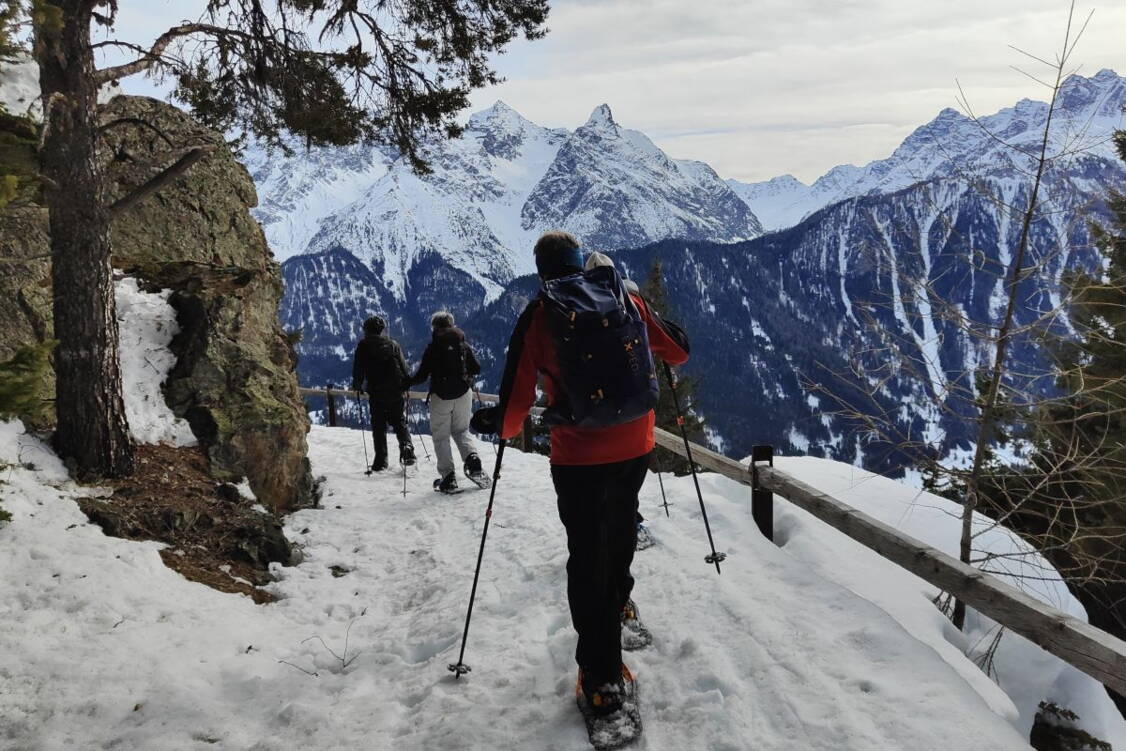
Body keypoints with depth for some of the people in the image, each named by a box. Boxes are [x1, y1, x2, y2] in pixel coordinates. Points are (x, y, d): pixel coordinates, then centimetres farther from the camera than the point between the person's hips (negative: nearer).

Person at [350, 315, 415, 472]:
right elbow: (404, 367, 4)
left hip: (376, 393, -1)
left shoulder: (363, 346, 0)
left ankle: (381, 460, 4)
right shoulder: (392, 344, 4)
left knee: (379, 427, 7)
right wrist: (406, 384, 17)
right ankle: (407, 449, -10)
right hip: (396, 392, 1)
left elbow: (358, 368, 1)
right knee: (400, 424, 10)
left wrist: (357, 386, 16)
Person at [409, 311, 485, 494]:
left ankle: (448, 477, 1)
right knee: (461, 431, 19)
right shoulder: (463, 344, 3)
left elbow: (422, 375, -9)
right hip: (463, 394, 4)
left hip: (441, 396, -4)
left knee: (441, 436, 6)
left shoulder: (433, 347, -8)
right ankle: (472, 461, -4)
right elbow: (476, 369, 5)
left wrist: (407, 383, 8)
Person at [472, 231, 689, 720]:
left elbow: (516, 401, -10)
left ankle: (603, 676, 9)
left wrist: (496, 424, 11)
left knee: (587, 556, 6)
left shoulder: (538, 316, -9)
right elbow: (678, 350, 11)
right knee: (621, 525, 28)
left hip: (579, 455, -4)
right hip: (636, 446, 4)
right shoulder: (626, 298, 0)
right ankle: (618, 603, 53)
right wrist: (651, 348, 33)